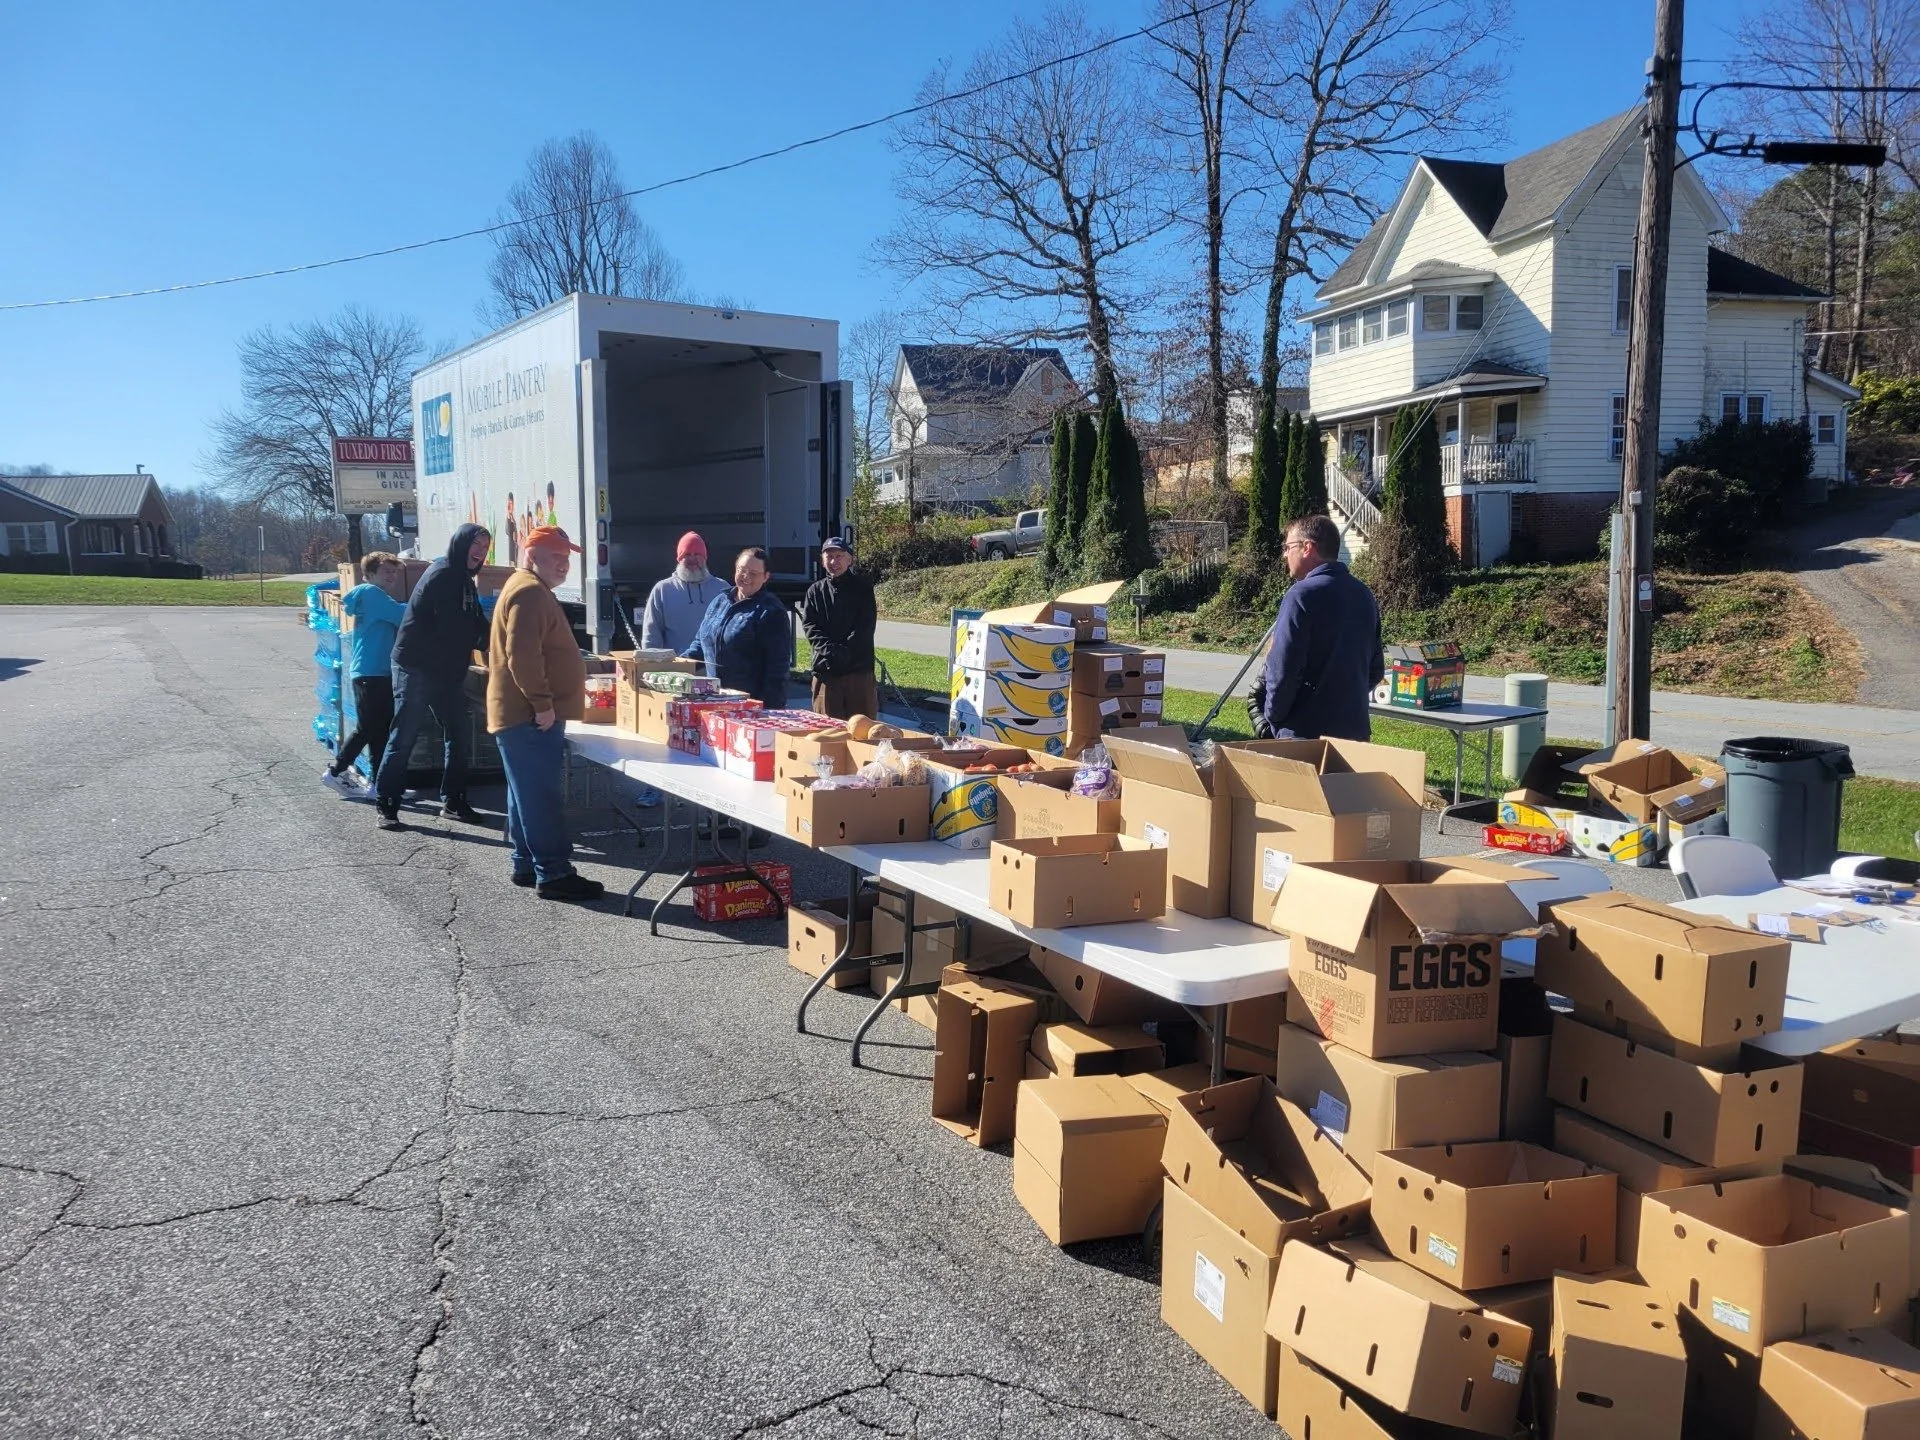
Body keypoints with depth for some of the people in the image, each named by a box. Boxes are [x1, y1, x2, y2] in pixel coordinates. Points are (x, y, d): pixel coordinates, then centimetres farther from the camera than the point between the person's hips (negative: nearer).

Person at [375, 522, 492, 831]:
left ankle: (453, 802, 19)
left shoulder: (464, 581, 16)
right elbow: (454, 629, -19)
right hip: (416, 669, -9)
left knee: (460, 737, 9)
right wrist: (484, 639, -6)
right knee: (403, 738, -5)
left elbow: (476, 626, 13)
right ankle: (386, 806, 2)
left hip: (448, 672, 9)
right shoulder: (441, 575, -13)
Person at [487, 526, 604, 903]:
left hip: (526, 714, 11)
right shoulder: (529, 592, -15)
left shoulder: (531, 590, 21)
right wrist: (542, 703, -24)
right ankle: (554, 874, -9)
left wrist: (543, 703, 25)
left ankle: (527, 864, 22)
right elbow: (522, 655, -25)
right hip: (530, 715, -11)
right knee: (543, 796, -10)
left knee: (529, 795, 15)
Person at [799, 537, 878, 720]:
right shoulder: (815, 591, 12)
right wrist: (828, 649, -16)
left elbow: (866, 625, -4)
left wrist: (844, 651, -15)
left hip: (859, 669, -1)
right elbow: (810, 626, 2)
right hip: (825, 671, 2)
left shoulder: (862, 586, 6)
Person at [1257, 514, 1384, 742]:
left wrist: (1273, 715, -4)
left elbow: (1283, 669, -18)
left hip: (1305, 733, -7)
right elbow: (1375, 668, 15)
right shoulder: (1363, 595, 9)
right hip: (1356, 729, 7)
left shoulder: (1302, 595, -15)